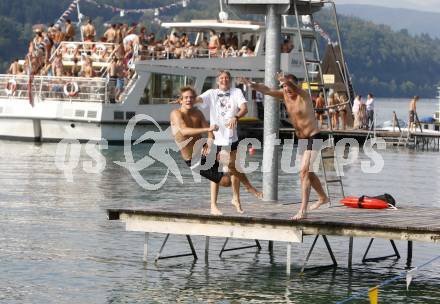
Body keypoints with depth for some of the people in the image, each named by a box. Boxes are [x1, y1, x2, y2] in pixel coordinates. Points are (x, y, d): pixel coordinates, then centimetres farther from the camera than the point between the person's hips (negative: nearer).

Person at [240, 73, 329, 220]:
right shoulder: (284, 95, 0)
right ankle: (323, 198, 45)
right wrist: (253, 85, -31)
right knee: (307, 171, 23)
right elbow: (267, 90, -11)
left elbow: (296, 89, -43)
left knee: (304, 172, -18)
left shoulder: (303, 95, -20)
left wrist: (288, 82, -66)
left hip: (313, 138, -9)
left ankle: (303, 210, -19)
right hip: (301, 139, 9)